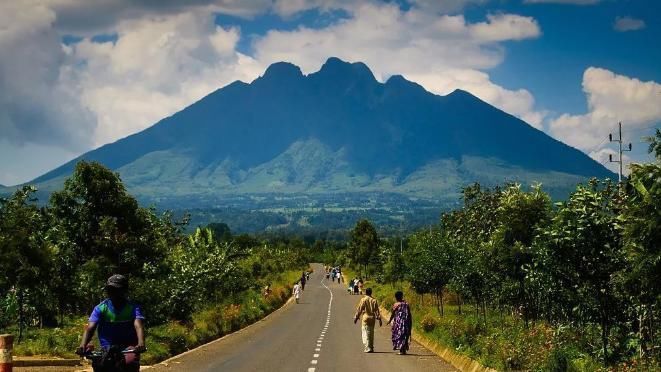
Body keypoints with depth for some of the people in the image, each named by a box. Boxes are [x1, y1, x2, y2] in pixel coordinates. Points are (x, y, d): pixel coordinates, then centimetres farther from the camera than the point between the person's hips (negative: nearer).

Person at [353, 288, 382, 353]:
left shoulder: (363, 300, -6)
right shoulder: (374, 300, 2)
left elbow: (359, 309, -4)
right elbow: (377, 310, 2)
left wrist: (356, 317, 4)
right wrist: (379, 319, 4)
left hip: (365, 318, -4)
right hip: (372, 318, 4)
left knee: (365, 333, -2)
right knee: (371, 333, 14)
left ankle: (368, 348, -12)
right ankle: (371, 348, 20)